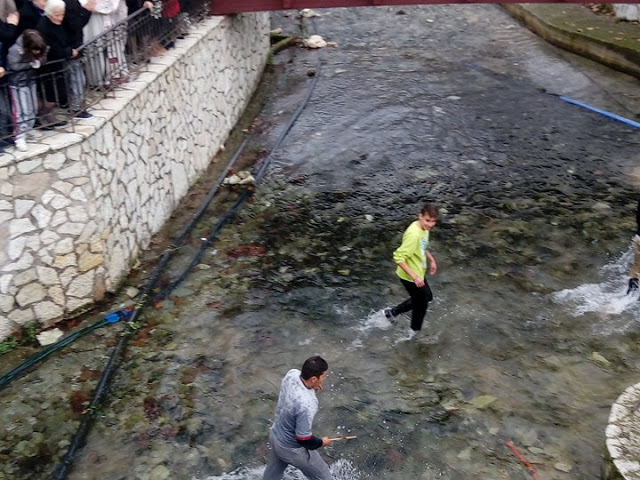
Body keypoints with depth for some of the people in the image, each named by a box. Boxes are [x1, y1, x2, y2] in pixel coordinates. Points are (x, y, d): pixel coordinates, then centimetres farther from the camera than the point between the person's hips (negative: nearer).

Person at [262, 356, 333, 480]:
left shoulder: (292, 373, -20)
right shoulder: (305, 405, -42)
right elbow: (303, 439, -28)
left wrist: (312, 386, -10)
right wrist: (321, 442, -9)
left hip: (275, 436, 8)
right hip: (292, 449, -7)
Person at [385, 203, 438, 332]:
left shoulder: (424, 228, -4)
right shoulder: (413, 234, -34)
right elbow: (399, 258, -34)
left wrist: (431, 259, 11)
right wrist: (414, 277, -35)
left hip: (418, 273, 9)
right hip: (411, 277, -9)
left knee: (426, 297, 28)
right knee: (421, 304, 12)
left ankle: (393, 312, 36)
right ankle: (415, 332, 38)